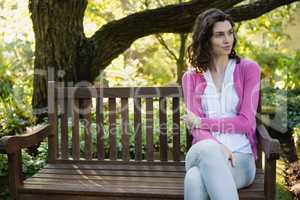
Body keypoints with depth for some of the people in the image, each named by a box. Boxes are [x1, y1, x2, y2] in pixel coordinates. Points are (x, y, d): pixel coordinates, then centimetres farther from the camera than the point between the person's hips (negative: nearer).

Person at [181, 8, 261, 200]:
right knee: (208, 148, -38)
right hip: (204, 153, 2)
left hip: (240, 156, -1)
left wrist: (202, 122, -1)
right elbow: (196, 128, 1)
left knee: (196, 179, -36)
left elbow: (246, 122, -1)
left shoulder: (248, 68, 7)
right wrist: (219, 148, -20)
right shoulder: (191, 77, 13)